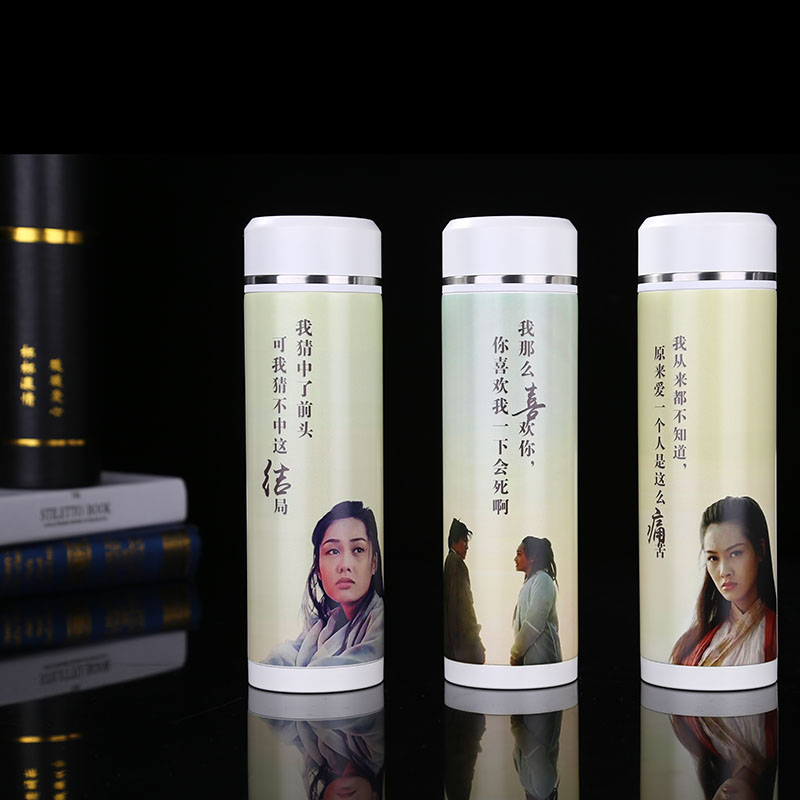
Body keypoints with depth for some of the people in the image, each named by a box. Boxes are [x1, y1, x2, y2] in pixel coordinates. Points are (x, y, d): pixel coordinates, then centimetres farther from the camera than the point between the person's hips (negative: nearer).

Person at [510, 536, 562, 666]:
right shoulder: (530, 581, 19)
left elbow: (533, 624, -17)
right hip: (527, 656, 8)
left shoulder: (542, 580, -10)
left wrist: (515, 653, -11)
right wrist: (516, 652, 7)